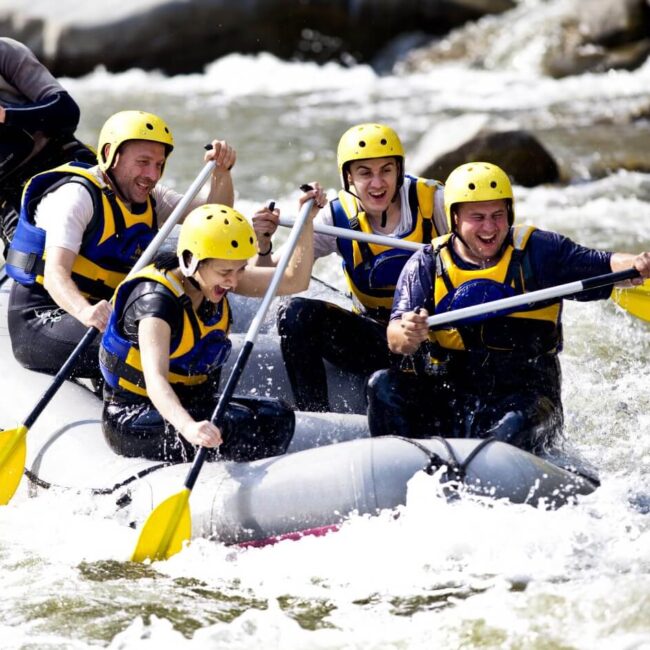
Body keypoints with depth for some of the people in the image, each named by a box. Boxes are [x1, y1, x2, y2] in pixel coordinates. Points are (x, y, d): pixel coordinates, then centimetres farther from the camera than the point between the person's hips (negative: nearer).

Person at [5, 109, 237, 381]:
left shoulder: (149, 200, 11)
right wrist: (85, 311, -49)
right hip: (41, 320, -8)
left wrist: (221, 171, -14)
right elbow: (55, 272, -28)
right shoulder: (76, 195, -15)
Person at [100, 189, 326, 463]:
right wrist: (188, 427, -57)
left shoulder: (214, 277, -1)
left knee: (277, 416, -12)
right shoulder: (156, 300, -25)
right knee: (233, 426, -30)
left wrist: (306, 221, -6)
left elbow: (293, 281, 7)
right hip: (133, 418, -8)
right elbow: (154, 378, -39)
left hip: (192, 406, 8)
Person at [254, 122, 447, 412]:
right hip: (376, 338, 3)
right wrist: (263, 246, -29)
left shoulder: (431, 201, -11)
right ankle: (314, 418, -13)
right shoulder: (339, 218, -5)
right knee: (296, 314, -19)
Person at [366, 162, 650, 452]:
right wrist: (406, 335, -34)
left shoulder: (538, 251, 2)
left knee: (514, 426, -34)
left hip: (523, 396, -2)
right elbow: (397, 341, -9)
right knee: (384, 386, -22)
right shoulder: (426, 265, 2)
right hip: (445, 399, 2)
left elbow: (604, 266, -7)